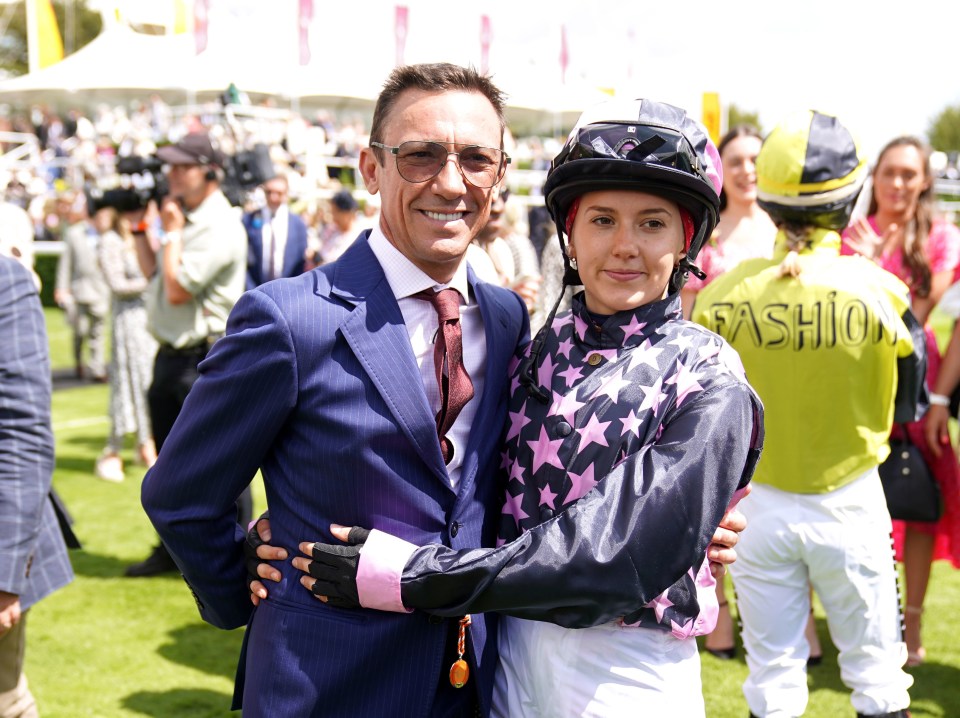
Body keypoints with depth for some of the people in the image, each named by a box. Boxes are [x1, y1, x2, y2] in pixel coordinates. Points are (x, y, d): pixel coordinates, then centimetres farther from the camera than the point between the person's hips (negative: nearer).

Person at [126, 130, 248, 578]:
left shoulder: (220, 228, -16)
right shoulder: (186, 219, 14)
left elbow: (177, 288, -21)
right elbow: (155, 274, 17)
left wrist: (171, 233, -12)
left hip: (206, 360, -9)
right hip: (172, 355, 10)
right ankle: (173, 549, 32)